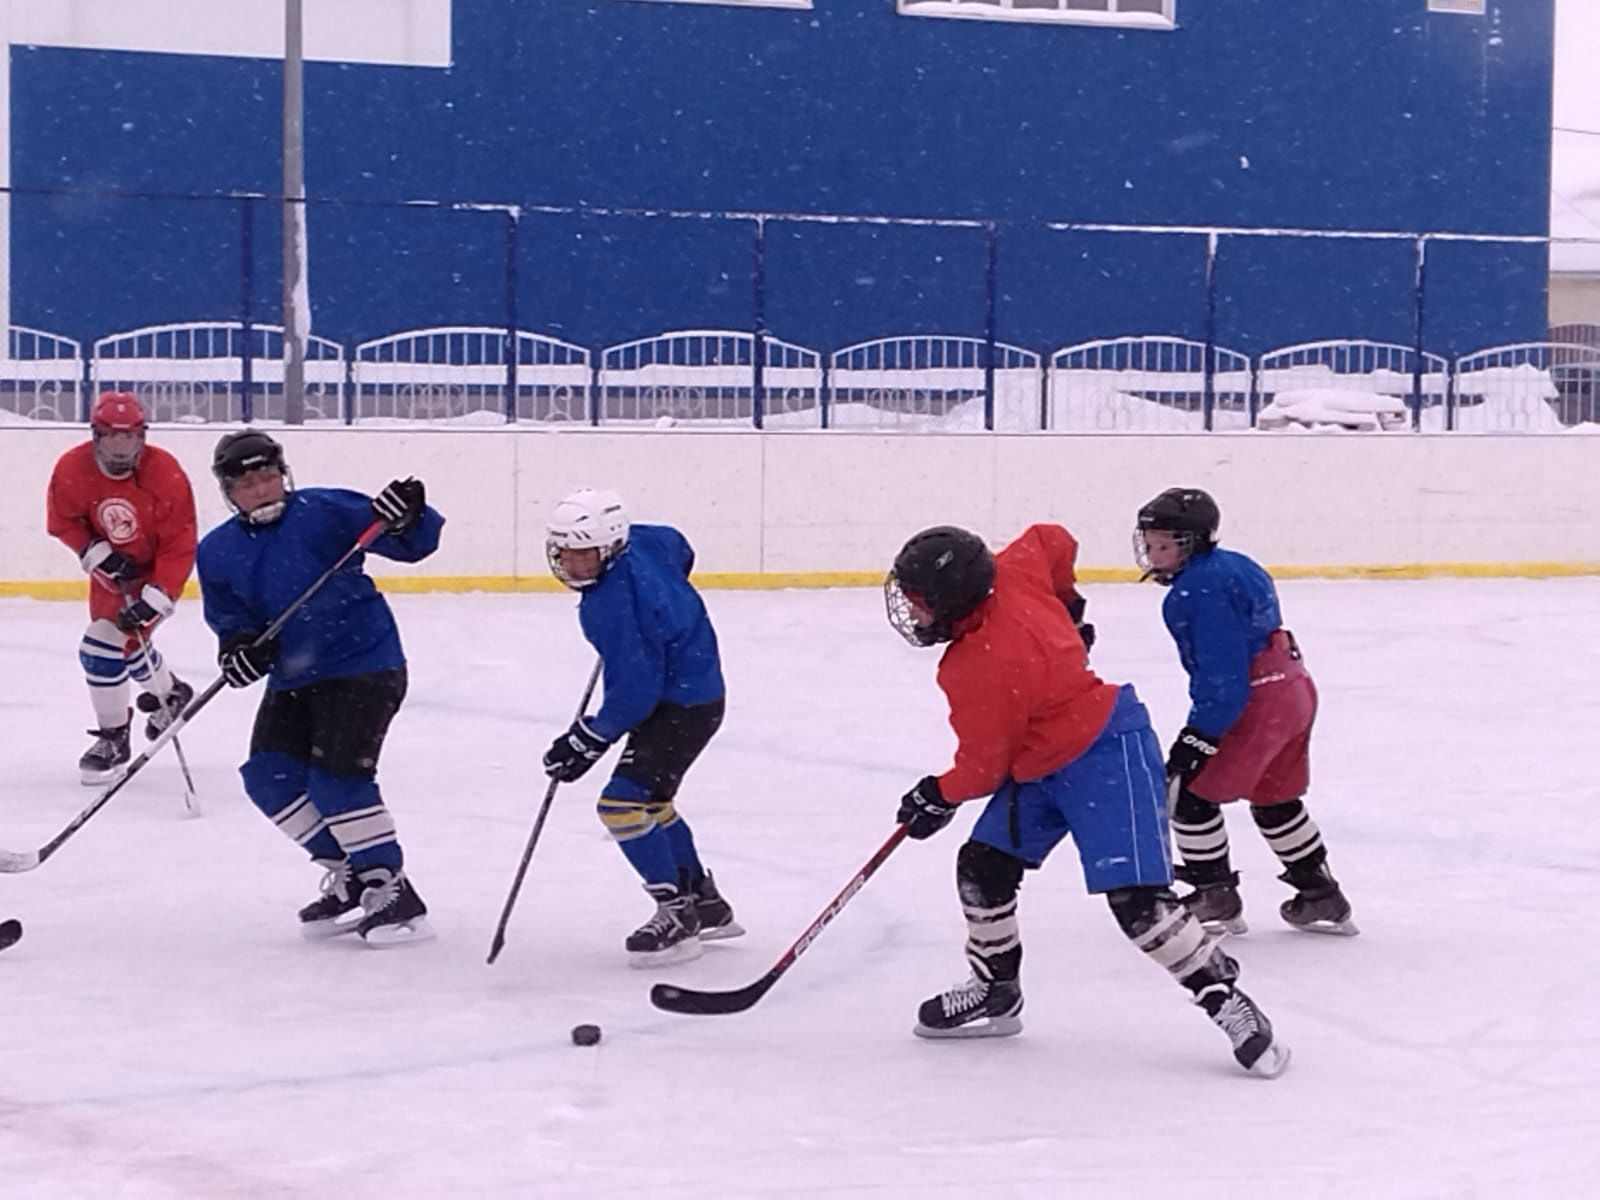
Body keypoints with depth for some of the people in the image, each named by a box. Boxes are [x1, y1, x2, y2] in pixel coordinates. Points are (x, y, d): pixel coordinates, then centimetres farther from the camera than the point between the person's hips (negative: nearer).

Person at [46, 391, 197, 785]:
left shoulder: (166, 476, -30)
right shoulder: (72, 469, -21)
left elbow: (179, 548, -26)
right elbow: (63, 521, -6)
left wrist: (153, 600, -32)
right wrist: (98, 555, -20)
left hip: (155, 569, -5)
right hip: (111, 566, 5)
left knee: (106, 646, -17)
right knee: (128, 641, 23)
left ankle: (113, 738, -1)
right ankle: (171, 693, 52)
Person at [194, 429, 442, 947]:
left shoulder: (324, 511, -11)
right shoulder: (218, 552, 4)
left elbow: (412, 544, -11)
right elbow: (228, 617, 10)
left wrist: (407, 517, -33)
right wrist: (238, 645, -12)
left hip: (363, 664, -7)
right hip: (292, 678, 7)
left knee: (336, 778, -17)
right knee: (269, 778, 0)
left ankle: (393, 890, -7)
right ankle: (349, 876, 14)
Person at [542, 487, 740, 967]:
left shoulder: (611, 607, -29)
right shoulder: (640, 543, -4)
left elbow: (635, 691, -28)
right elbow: (680, 553, 20)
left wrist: (587, 742, -19)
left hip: (682, 705, -11)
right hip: (696, 687, 11)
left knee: (625, 801, -18)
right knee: (652, 801, 24)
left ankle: (677, 914, -12)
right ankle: (706, 903, 35)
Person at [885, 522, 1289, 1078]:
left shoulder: (974, 672, -28)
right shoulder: (1008, 574, -8)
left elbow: (984, 768, -16)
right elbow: (1055, 542, 12)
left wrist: (937, 797, 4)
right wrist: (1064, 604, 27)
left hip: (1106, 758, -11)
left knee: (1136, 899, -17)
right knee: (982, 868, 8)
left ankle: (1225, 998, -7)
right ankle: (996, 991, 24)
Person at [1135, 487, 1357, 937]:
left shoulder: (1198, 591, -18)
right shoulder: (1236, 567, 13)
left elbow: (1223, 677, -23)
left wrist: (1200, 735, -21)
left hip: (1257, 703, -11)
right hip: (1295, 689, 11)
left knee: (1191, 790, -1)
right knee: (1275, 798, 23)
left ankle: (1214, 896, 8)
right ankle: (1322, 898, 30)